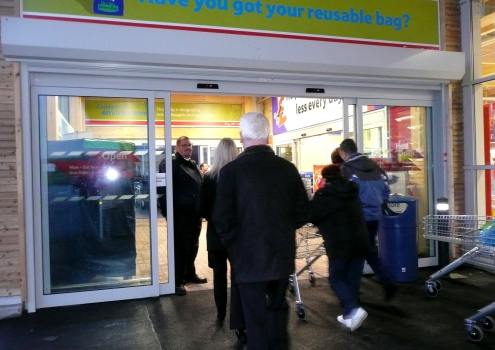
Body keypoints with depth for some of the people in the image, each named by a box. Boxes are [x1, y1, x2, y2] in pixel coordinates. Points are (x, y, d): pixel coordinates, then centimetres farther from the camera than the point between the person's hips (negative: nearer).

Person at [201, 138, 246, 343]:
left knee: (219, 274, 18)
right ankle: (238, 324, -6)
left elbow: (203, 209, -3)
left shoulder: (209, 177, -6)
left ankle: (221, 314, 32)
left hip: (216, 233, 2)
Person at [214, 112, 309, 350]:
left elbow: (222, 220, -13)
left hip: (250, 257, -4)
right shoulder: (288, 168, -3)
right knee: (278, 312, 22)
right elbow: (302, 213, 2)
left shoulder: (231, 170, -13)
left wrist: (232, 246, 4)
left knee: (256, 320, 9)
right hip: (282, 255, 4)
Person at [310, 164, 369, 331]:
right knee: (353, 279, 13)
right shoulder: (351, 192, 13)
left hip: (340, 244, -7)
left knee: (336, 279, 5)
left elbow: (309, 214, -7)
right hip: (360, 241, 7)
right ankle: (349, 315, 19)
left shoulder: (325, 194, -9)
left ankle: (354, 309, -12)